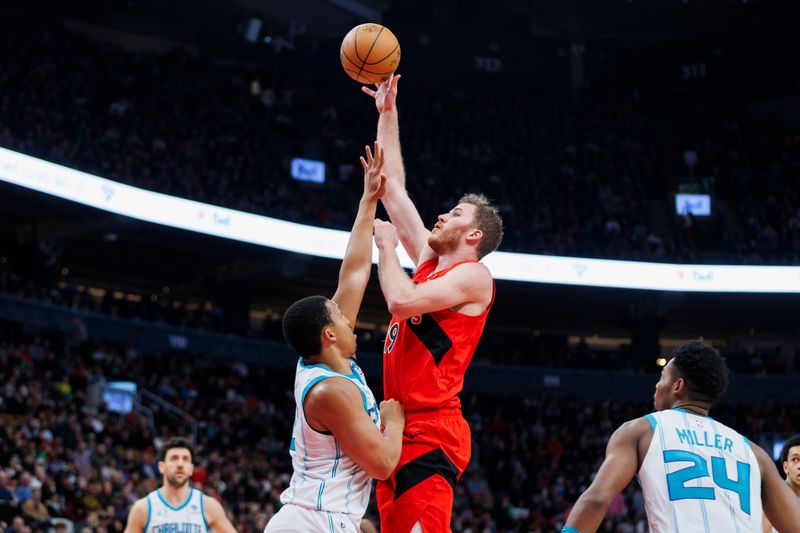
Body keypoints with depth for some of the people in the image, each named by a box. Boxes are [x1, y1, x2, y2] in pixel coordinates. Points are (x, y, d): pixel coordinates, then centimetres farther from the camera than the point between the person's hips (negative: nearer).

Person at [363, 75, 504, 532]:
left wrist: (387, 245, -3)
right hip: (399, 429, 9)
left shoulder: (473, 275, -4)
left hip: (430, 433, -9)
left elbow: (402, 302, -20)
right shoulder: (431, 262, 19)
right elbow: (395, 189, 23)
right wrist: (387, 112, 22)